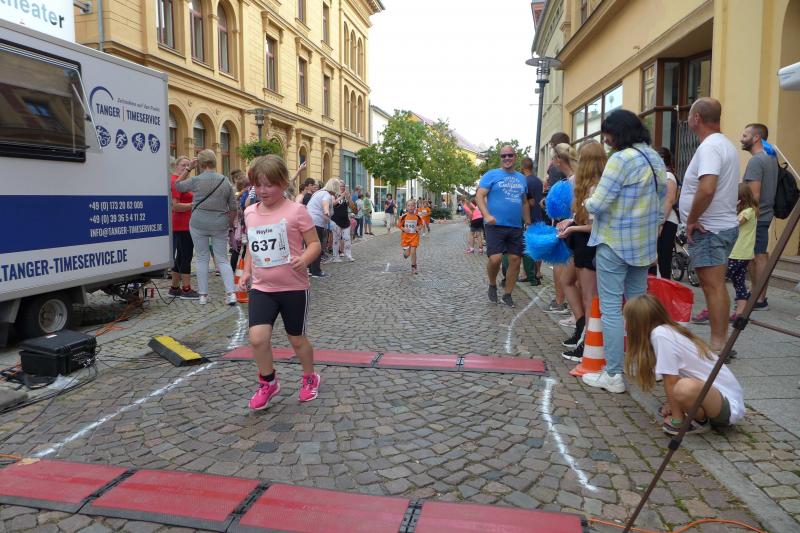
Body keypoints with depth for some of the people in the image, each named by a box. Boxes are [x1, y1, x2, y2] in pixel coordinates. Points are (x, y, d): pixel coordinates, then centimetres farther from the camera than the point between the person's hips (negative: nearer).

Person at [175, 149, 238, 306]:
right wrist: (229, 224, 18)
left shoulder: (196, 180, -7)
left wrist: (188, 168, 12)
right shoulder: (225, 181, 2)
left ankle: (203, 295, 11)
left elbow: (178, 185, 13)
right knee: (222, 259, 7)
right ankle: (231, 293, -4)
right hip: (220, 225, 2)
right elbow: (233, 208, 5)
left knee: (202, 259, 8)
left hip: (199, 224, -2)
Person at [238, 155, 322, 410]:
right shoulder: (250, 213, 6)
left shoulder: (296, 211, -10)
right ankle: (268, 382, 15)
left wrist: (304, 259, -27)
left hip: (293, 287, -3)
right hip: (261, 287, 4)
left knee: (296, 339, 10)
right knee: (258, 337, -12)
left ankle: (310, 377, 38)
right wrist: (246, 271, 10)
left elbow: (315, 244, -8)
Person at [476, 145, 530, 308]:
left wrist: (528, 223, 19)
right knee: (495, 258, -17)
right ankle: (492, 285, 13)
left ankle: (507, 294, 18)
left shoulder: (521, 178, 16)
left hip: (516, 227, 5)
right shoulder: (491, 175, 0)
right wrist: (487, 215, -22)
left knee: (515, 260, 3)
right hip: (496, 225, -5)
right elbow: (479, 196, -8)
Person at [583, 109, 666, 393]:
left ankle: (613, 375, 1)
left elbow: (598, 205, -18)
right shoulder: (655, 159, 12)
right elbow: (661, 201, 17)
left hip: (615, 243, -8)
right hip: (645, 243, 9)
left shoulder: (621, 159, -16)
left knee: (610, 307, -3)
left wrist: (587, 202, 2)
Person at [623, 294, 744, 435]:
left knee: (685, 388, -35)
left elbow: (671, 382, -17)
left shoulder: (660, 335, -20)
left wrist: (676, 419, -7)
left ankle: (701, 421, -6)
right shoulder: (669, 330, 5)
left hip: (730, 406, -9)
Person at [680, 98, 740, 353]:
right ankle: (721, 341, 23)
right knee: (716, 286, 15)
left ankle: (718, 345, -2)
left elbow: (706, 189, -31)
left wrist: (691, 220, -18)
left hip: (708, 229, -10)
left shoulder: (709, 147, -17)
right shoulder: (725, 144, 16)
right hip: (724, 225, 10)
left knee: (713, 286, -7)